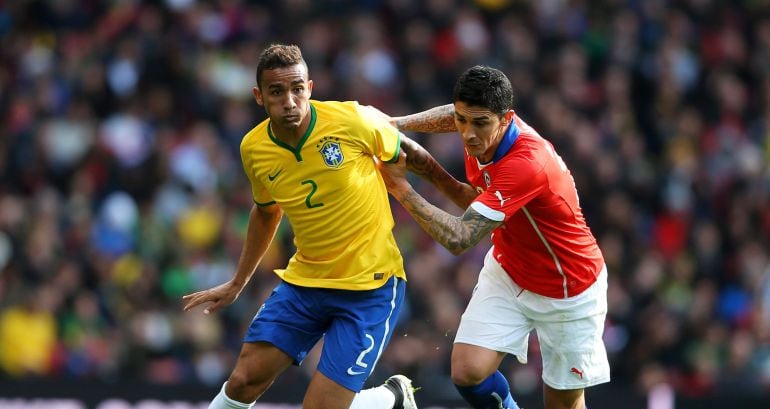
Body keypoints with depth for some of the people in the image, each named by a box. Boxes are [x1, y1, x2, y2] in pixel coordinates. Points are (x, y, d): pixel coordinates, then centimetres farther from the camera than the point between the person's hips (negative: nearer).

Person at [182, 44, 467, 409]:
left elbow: (409, 152, 2)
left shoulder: (353, 119, -18)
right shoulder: (254, 149, -4)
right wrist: (237, 283, 21)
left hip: (370, 286, -4)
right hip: (303, 282, 4)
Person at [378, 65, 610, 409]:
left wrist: (399, 187, -32)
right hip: (507, 273, 6)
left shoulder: (526, 164, -38)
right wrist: (396, 123, -2)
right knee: (467, 372, -13)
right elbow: (454, 115, 13)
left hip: (568, 291, -6)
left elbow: (458, 239, -39)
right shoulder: (483, 126, -15)